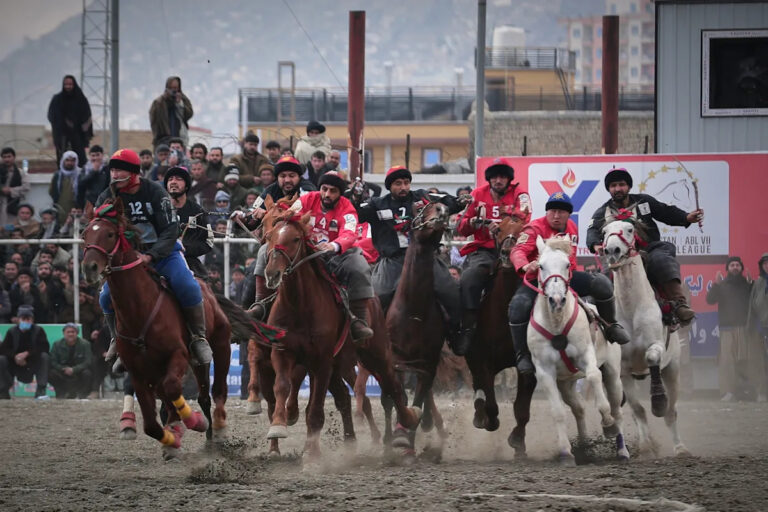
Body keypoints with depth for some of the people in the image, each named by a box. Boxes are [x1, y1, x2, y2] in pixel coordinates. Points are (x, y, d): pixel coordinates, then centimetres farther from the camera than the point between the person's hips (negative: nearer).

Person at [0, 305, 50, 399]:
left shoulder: (38, 330, -6)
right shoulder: (12, 331, -2)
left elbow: (45, 348, -20)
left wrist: (27, 353, -30)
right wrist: (15, 356, -28)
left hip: (32, 365, -1)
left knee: (44, 356, -28)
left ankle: (41, 391, -28)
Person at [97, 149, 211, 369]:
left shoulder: (155, 192, -12)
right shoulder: (107, 198, -3)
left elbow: (170, 231, -16)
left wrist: (150, 256, -30)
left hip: (163, 252, -3)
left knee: (187, 287, -26)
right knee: (107, 296, -15)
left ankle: (198, 337, -8)